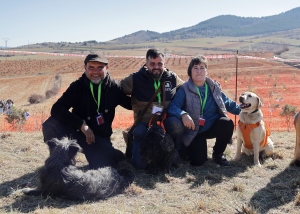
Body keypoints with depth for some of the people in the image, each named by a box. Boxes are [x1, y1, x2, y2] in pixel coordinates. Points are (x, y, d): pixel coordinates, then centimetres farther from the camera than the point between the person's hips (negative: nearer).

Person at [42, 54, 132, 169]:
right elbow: (57, 109, -23)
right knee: (51, 125, -28)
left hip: (100, 136, 1)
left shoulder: (114, 87, -6)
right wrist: (81, 124, -33)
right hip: (77, 131, -1)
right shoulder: (77, 86, -11)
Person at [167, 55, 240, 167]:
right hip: (194, 131, -4)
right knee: (198, 161, -17)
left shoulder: (214, 87, 3)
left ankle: (218, 153, -3)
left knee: (227, 123, -27)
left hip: (213, 127, 4)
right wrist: (183, 115, -41)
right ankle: (186, 148, 20)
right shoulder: (184, 89, -10)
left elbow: (228, 103, 13)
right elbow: (172, 107, -22)